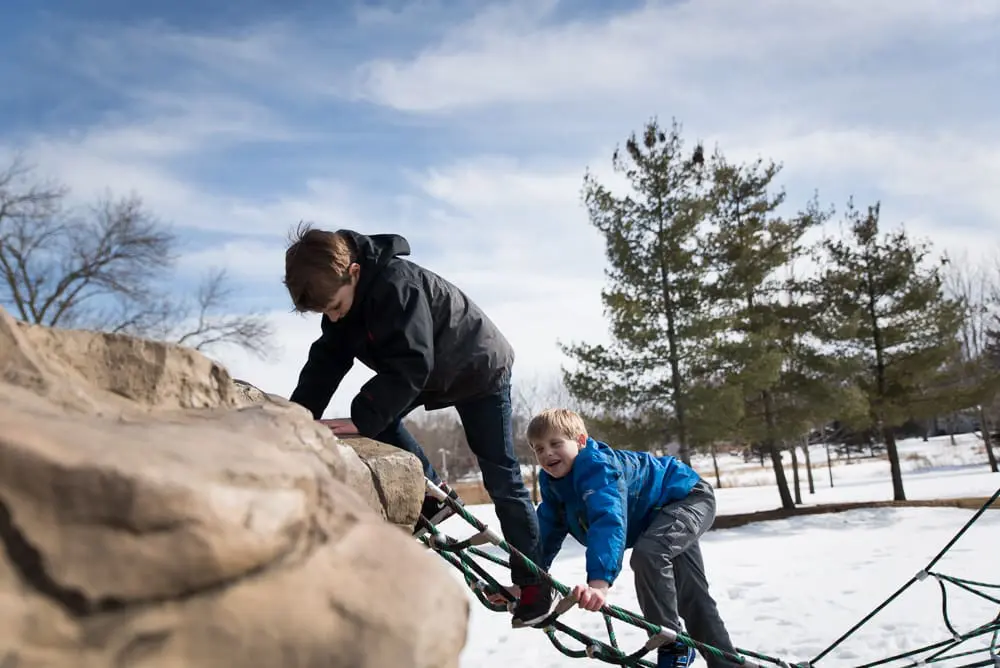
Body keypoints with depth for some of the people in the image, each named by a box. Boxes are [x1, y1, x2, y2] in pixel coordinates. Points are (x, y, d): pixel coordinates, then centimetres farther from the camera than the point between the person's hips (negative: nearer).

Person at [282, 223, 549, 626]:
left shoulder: (398, 285, -36)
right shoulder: (339, 297, -11)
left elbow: (410, 367, -41)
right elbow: (325, 363, -14)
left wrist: (360, 420, -44)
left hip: (479, 369, -7)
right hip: (433, 376, 8)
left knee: (500, 478, -3)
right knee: (375, 419, -12)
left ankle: (531, 580, 9)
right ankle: (432, 493, 4)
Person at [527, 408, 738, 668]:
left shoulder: (596, 464, -36)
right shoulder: (551, 480, -9)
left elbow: (609, 521, -50)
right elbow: (548, 532, -4)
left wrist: (599, 580, -61)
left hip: (689, 497, -9)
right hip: (656, 517, 10)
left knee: (646, 554, -34)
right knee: (692, 598, 14)